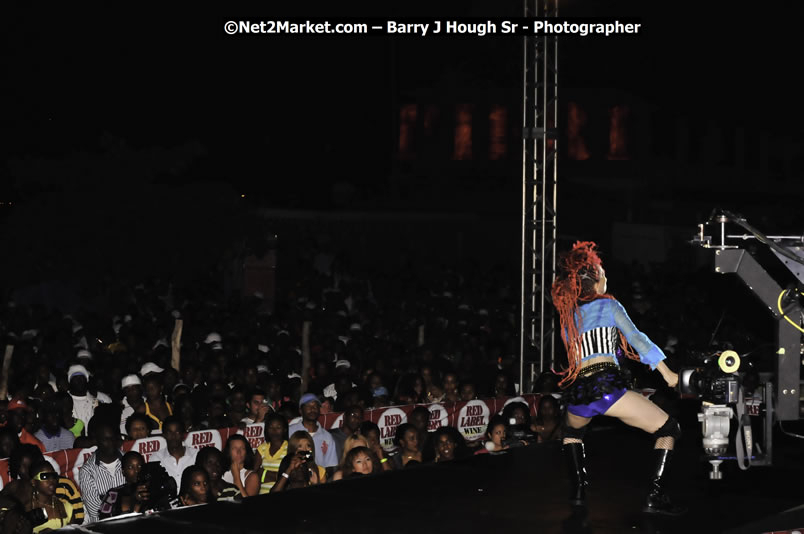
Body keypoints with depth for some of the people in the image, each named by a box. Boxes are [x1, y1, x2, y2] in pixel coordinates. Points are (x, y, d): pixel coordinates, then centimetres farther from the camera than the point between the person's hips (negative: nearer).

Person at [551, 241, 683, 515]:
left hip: (576, 393, 5)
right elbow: (635, 338, 0)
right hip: (606, 386, -5)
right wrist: (667, 373, 0)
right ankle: (655, 497, -7)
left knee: (571, 430, 39)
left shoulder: (568, 314, 24)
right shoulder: (608, 305, 9)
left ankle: (578, 490, 21)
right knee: (669, 429, 4)